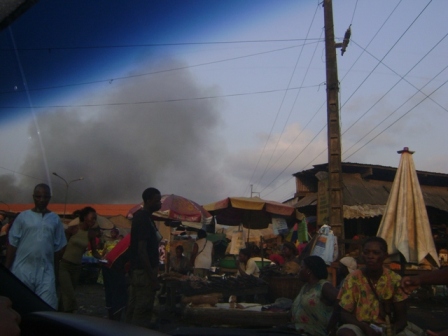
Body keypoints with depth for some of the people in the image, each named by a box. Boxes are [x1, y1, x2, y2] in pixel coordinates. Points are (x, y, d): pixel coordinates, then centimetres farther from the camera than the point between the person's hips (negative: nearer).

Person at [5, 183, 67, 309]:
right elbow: (12, 244, 2)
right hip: (22, 270, -1)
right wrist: (6, 268, -2)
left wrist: (56, 271, 9)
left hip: (46, 271, 1)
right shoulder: (23, 216, 2)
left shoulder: (55, 219, 6)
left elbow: (57, 248, 9)